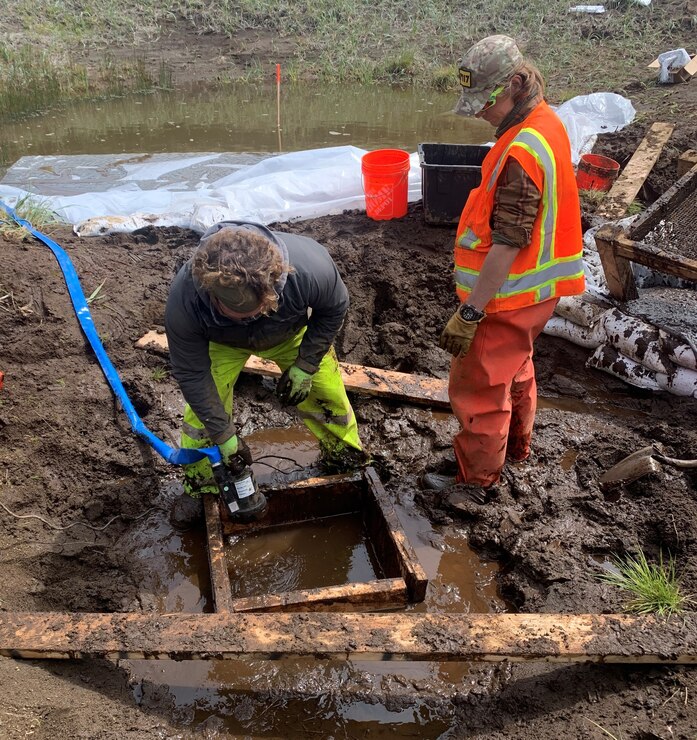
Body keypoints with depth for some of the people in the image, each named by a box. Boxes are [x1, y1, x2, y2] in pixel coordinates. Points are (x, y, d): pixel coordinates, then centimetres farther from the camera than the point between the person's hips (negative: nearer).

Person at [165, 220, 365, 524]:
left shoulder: (310, 267, -44)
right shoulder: (183, 302, -43)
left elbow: (334, 309, -18)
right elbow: (192, 374, -26)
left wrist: (306, 365, -16)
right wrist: (224, 434, -21)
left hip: (292, 332, 1)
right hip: (221, 343, 0)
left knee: (327, 391, 4)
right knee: (203, 410, -8)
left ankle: (350, 461, 33)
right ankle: (200, 486, 20)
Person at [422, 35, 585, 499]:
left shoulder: (521, 152, -28)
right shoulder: (546, 123, 4)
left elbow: (507, 246, -29)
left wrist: (469, 313, -25)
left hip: (507, 297, -10)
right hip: (536, 288, 10)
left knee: (478, 386, 5)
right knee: (516, 370, 26)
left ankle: (477, 481, 21)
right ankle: (516, 448, 47)